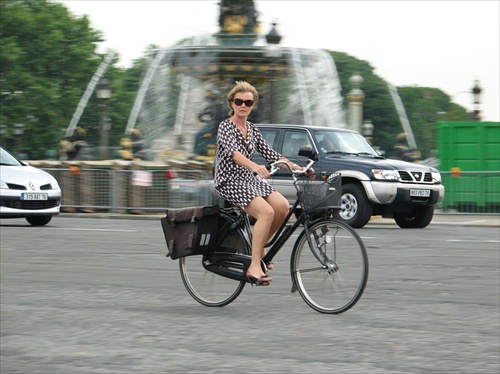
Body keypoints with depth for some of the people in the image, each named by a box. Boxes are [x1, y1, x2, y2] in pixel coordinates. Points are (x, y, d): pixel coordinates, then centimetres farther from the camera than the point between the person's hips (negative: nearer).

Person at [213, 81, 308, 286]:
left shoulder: (252, 129, 14)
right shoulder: (225, 126, -9)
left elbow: (269, 153, 13)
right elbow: (233, 152, -28)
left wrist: (296, 167, 1)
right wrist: (255, 167, -45)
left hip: (249, 179, 7)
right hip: (229, 181, -7)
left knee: (282, 206, -17)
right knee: (266, 212, -28)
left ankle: (259, 248, 3)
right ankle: (254, 267, -27)